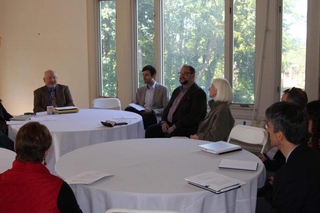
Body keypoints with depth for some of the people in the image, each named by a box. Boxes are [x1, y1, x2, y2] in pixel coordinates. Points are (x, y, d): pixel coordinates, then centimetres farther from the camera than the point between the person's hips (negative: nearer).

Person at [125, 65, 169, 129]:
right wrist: (133, 108, -5)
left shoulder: (163, 89, 6)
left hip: (154, 117, -4)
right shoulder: (140, 90, 22)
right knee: (128, 109, -29)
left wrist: (152, 111, -17)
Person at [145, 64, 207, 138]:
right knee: (150, 130, -12)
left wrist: (174, 127, -20)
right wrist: (163, 122, 1)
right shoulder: (177, 90, 20)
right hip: (168, 124, 8)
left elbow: (193, 116, -17)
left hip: (186, 128, -8)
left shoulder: (198, 93, -7)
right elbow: (168, 107, 21)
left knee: (169, 136, -34)